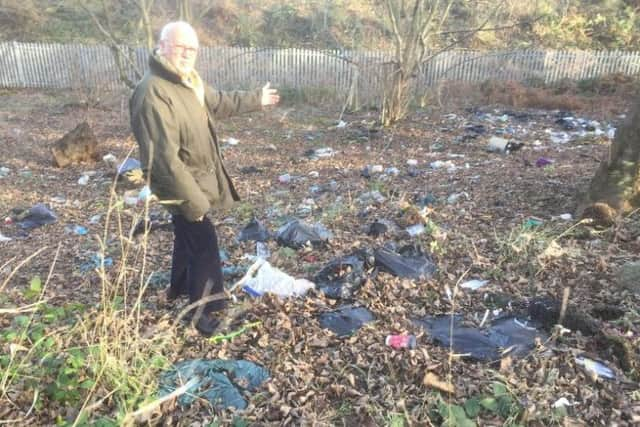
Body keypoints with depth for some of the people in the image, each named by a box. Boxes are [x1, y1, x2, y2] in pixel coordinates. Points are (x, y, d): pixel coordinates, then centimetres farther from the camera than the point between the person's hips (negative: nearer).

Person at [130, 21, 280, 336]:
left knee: (188, 236, 25)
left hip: (197, 179, 10)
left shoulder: (189, 82, 4)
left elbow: (219, 102, 24)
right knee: (204, 245, -1)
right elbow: (165, 156, -31)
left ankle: (180, 287, 47)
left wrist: (256, 99, 31)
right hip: (182, 185, -10)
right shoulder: (153, 93, -28)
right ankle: (203, 311, 16)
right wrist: (194, 200, -28)